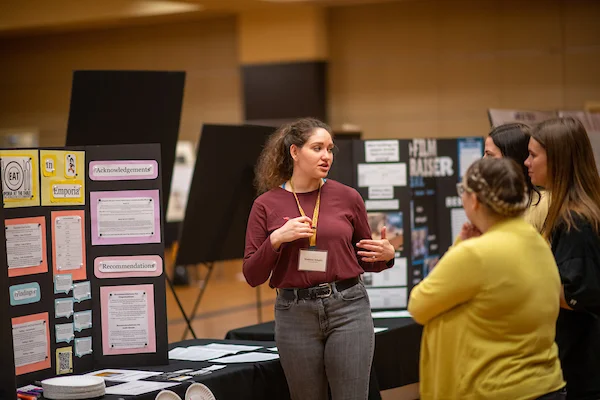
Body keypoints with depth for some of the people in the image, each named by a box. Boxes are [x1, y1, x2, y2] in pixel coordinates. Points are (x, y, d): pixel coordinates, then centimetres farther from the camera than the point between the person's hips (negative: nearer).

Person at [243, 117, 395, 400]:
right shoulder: (267, 205, 1)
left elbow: (365, 260, 14)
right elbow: (252, 276, -1)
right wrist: (276, 239, -15)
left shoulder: (347, 197, 3)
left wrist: (385, 256, -7)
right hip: (295, 313, 0)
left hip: (348, 308, 0)